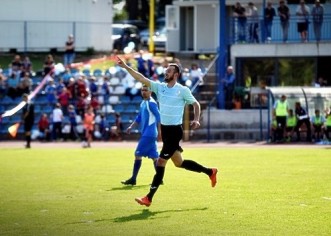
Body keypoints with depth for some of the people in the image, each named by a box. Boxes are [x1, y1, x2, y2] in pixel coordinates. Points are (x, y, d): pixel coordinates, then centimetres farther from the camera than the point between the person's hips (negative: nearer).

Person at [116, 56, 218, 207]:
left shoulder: (183, 90, -9)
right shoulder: (159, 86, 4)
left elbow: (196, 104, 3)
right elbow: (141, 78, -3)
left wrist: (196, 120, -12)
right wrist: (125, 67, -12)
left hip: (175, 131, -7)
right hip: (164, 130, 7)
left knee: (160, 163, -9)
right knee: (179, 162, 16)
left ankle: (149, 198, -7)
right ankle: (210, 172, 35)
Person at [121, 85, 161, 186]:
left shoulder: (151, 103, -12)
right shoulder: (143, 103, 16)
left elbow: (158, 117, -16)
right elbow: (139, 118, 24)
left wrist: (159, 132, -19)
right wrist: (131, 127, 13)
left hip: (149, 134, -9)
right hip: (145, 133, 9)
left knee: (138, 154, -8)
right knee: (154, 156, 8)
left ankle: (133, 179, -5)